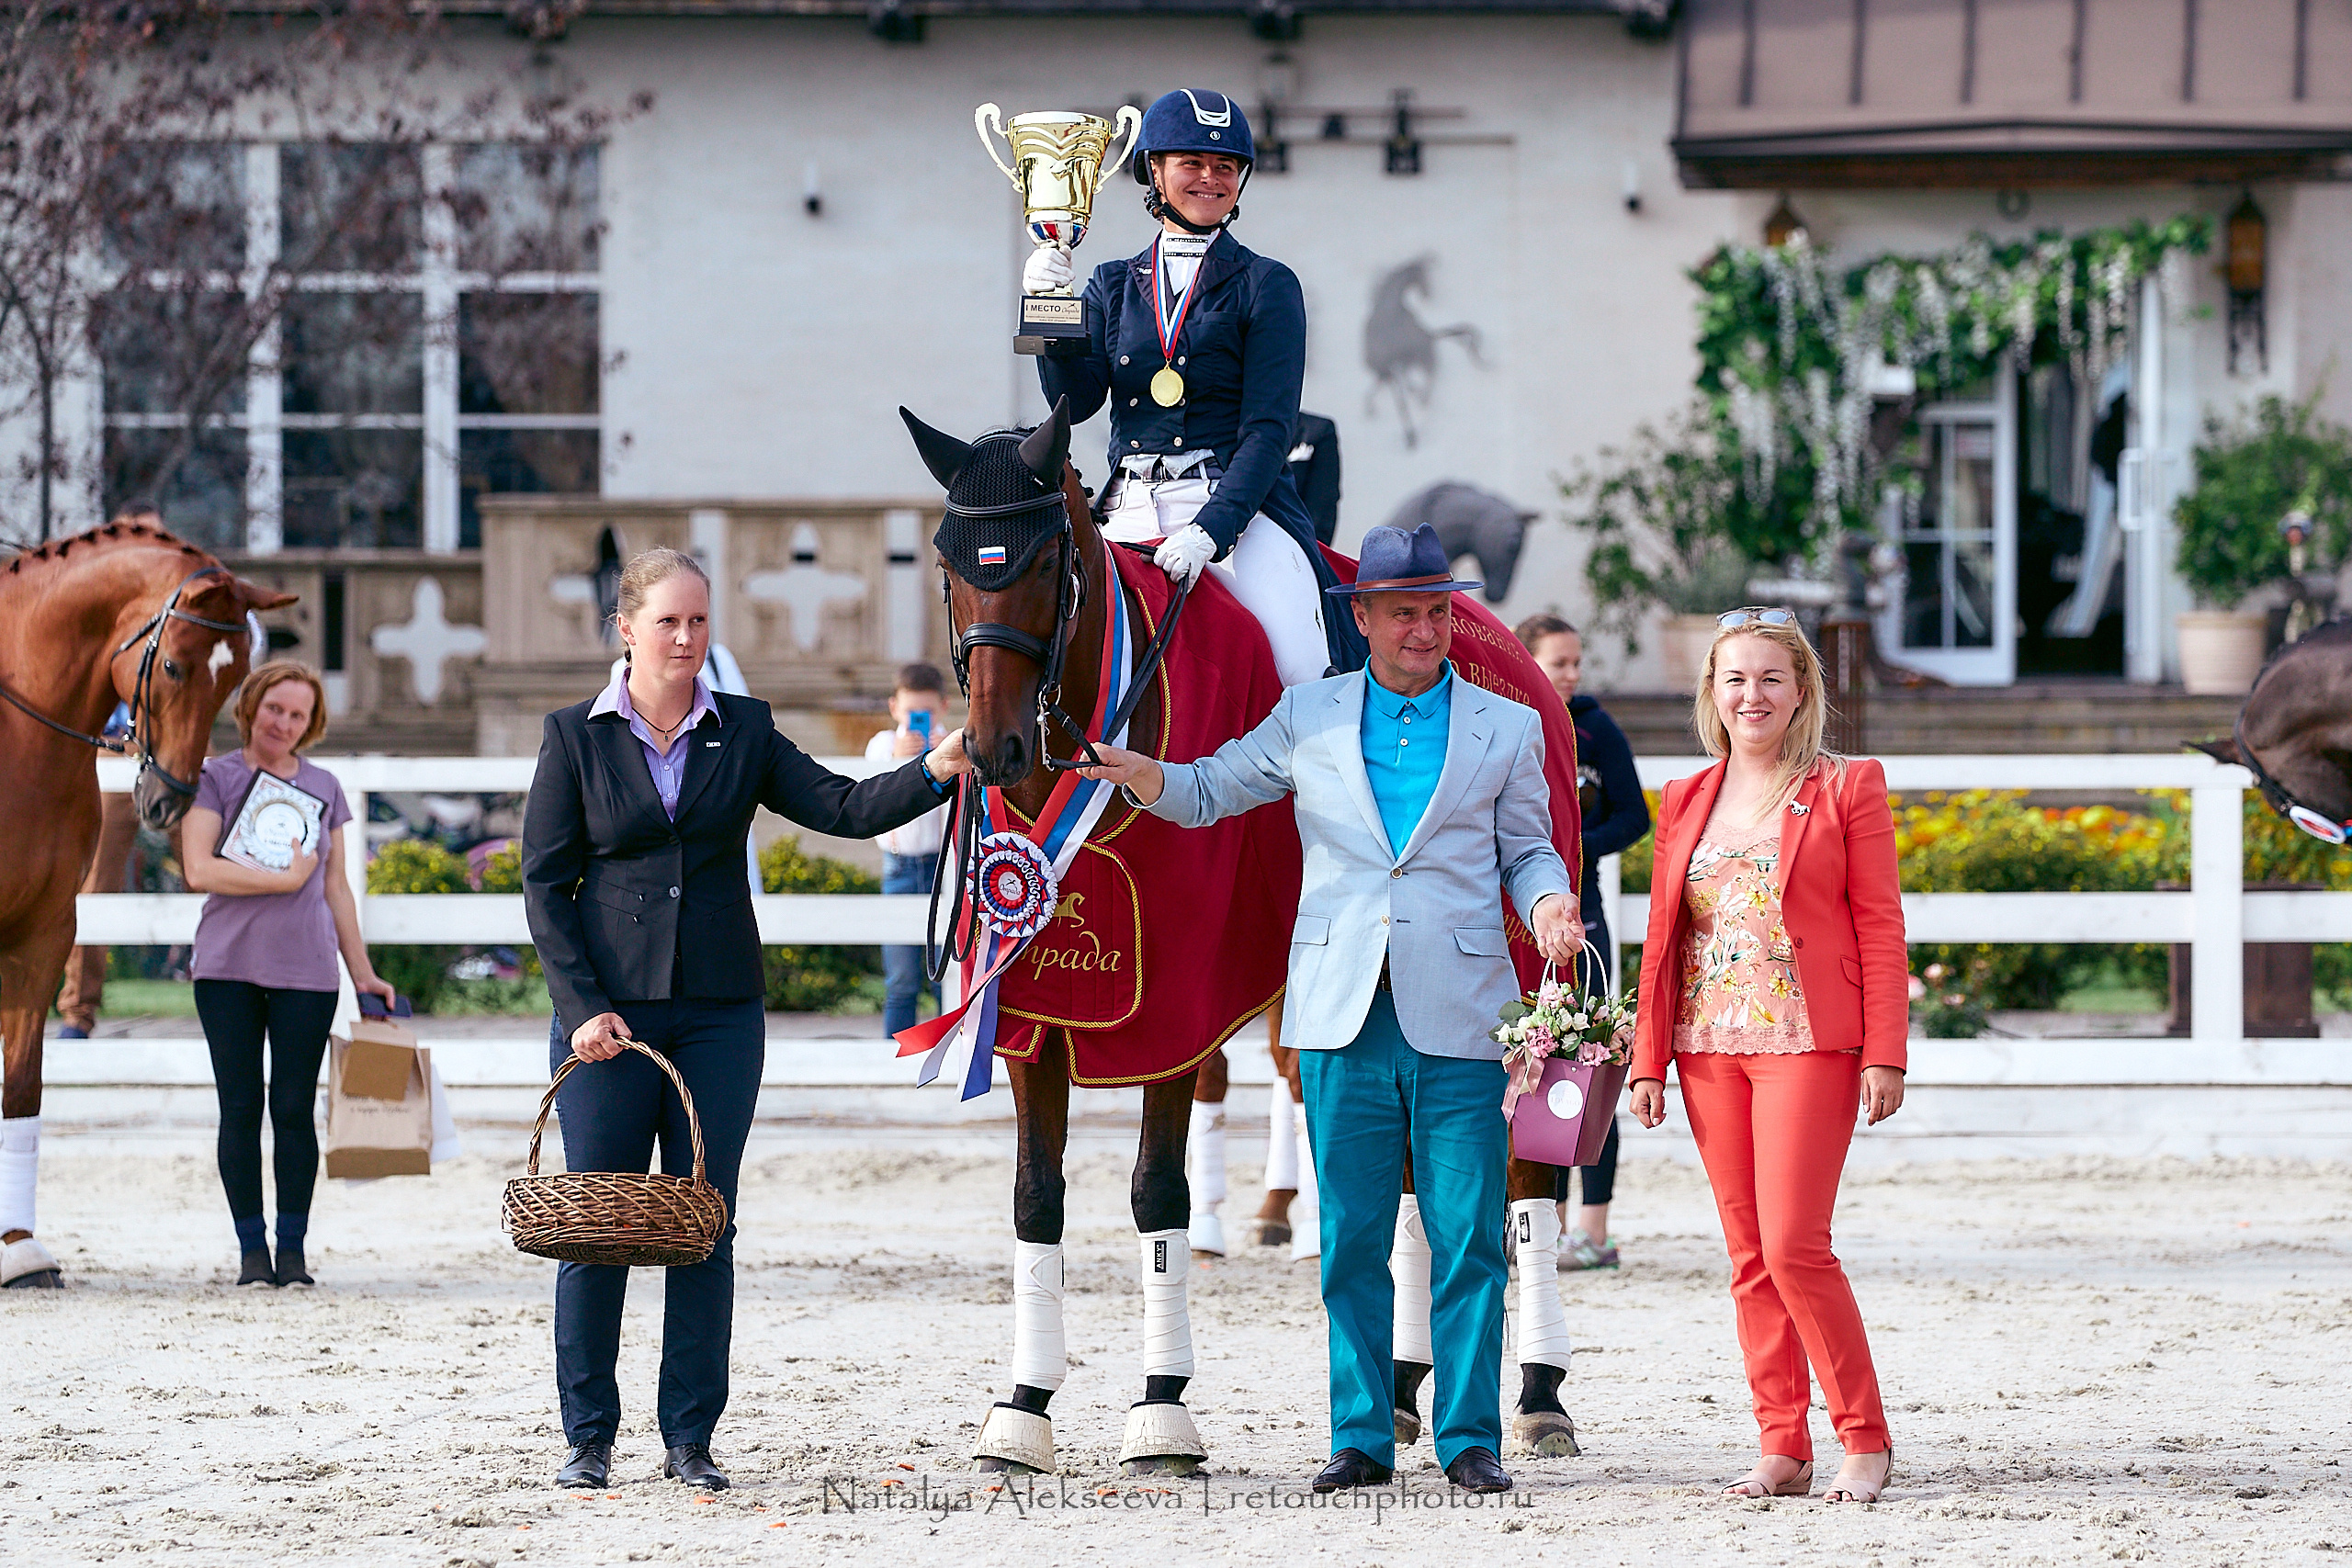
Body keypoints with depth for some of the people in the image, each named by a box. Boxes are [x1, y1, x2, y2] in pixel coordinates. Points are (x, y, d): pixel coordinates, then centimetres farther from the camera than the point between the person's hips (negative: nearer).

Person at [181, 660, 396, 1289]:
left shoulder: (323, 788, 13)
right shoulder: (217, 778, 3)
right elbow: (198, 870, -9)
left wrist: (362, 972, 14)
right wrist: (285, 879, -11)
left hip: (305, 970, 2)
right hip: (228, 966, -2)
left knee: (294, 1108, -1)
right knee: (241, 1107, 0)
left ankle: (293, 1249, 6)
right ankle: (251, 1249, 5)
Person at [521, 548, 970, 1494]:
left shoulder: (743, 732, 7)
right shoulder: (575, 738, 1)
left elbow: (844, 809, -2)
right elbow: (545, 884, -1)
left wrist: (935, 772, -20)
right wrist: (583, 1006, -11)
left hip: (719, 1013, 2)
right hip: (607, 1013, -2)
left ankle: (689, 1438, 9)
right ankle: (588, 1438, 9)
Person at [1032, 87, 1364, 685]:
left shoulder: (1267, 286, 5)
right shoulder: (1113, 287, 16)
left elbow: (1269, 428, -4)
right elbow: (1075, 399, 3)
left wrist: (1211, 530, -19)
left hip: (1239, 506, -3)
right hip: (1129, 515, 3)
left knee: (1307, 677, -23)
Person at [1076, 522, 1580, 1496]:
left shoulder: (1506, 728, 8)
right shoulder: (1307, 719, 10)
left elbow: (1527, 848, 13)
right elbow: (1206, 793, 16)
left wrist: (1547, 904, -8)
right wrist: (1141, 774, -5)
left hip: (1459, 1013, -1)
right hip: (1343, 1013, 1)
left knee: (1466, 1239, -2)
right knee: (1351, 1240, 4)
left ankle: (1470, 1437, 4)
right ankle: (1360, 1438, 11)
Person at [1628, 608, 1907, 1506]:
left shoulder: (1847, 789, 1)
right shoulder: (1687, 801, 14)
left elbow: (1880, 927, -2)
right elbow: (1662, 934, 15)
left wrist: (1885, 1055, -9)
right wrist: (1649, 1059, 8)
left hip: (1808, 1043, -5)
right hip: (1709, 1048, 5)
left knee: (1794, 1245, -13)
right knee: (1749, 1257, 4)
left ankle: (1865, 1440, -2)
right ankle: (1783, 1451, 8)